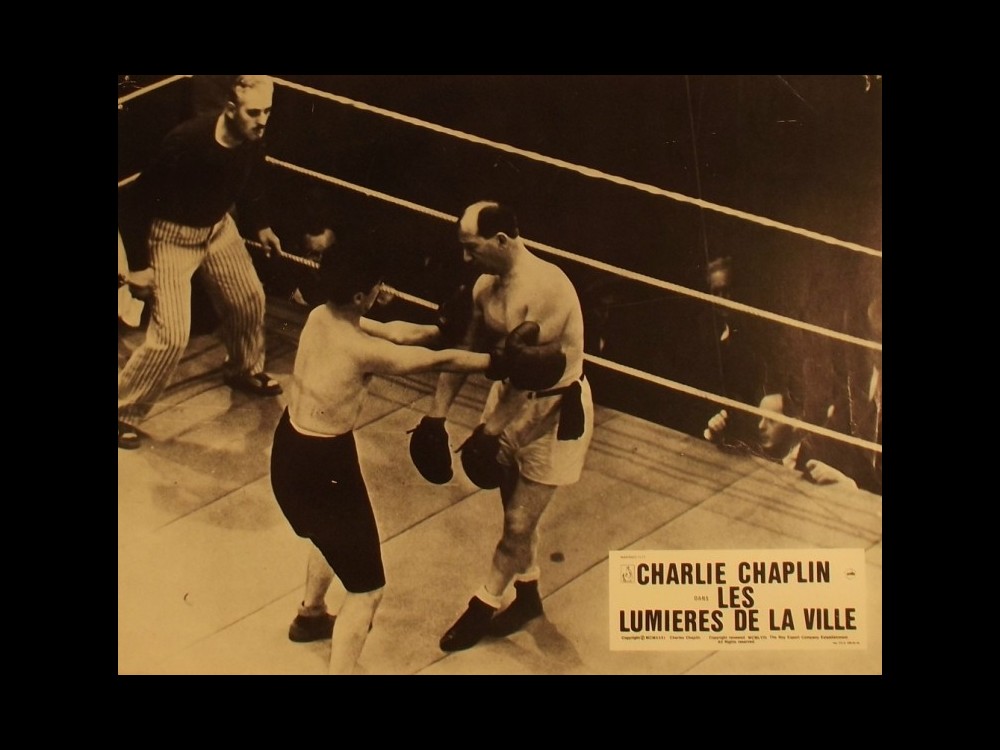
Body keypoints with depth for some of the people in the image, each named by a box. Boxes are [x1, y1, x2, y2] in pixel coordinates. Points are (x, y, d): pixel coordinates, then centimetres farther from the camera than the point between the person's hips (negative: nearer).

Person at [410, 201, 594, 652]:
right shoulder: (486, 285, -4)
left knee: (519, 522, 3)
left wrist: (494, 432, -24)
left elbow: (538, 375, -28)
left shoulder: (545, 288, -29)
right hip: (513, 396, 8)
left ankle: (483, 607, 21)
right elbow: (465, 352, 5)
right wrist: (436, 415, 1)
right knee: (515, 509, 19)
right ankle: (527, 597, 38)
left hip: (556, 411, -8)